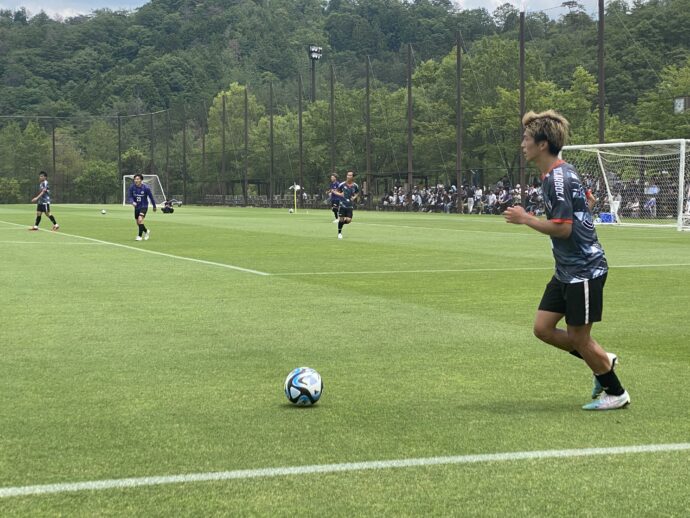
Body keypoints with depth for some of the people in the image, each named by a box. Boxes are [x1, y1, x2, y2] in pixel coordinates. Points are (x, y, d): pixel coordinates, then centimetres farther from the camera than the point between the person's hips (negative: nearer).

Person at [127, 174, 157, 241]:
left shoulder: (146, 188, -16)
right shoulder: (132, 187, -10)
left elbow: (151, 197, -3)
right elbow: (130, 197, -7)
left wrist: (154, 206, 7)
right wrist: (132, 202, -30)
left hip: (144, 206, -4)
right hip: (136, 207, 4)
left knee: (140, 219, -23)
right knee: (138, 222, 13)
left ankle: (140, 236, -12)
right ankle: (146, 231, 42)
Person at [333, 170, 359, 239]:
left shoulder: (355, 186, -1)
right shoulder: (342, 184, -6)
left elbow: (357, 193, 19)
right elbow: (335, 191, 5)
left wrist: (354, 197, -1)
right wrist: (340, 194, -15)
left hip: (350, 205, 1)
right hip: (342, 204, -1)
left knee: (348, 220, -9)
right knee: (341, 219, -3)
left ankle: (342, 223, 27)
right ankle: (339, 233, 18)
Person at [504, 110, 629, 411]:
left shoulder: (558, 178, -21)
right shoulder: (559, 173, 10)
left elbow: (562, 228, -26)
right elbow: (586, 198, 24)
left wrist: (525, 219, -15)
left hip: (584, 270, -10)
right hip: (566, 271, 10)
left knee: (578, 337, 0)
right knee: (543, 328, 8)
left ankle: (616, 393, 17)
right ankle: (603, 361, 22)